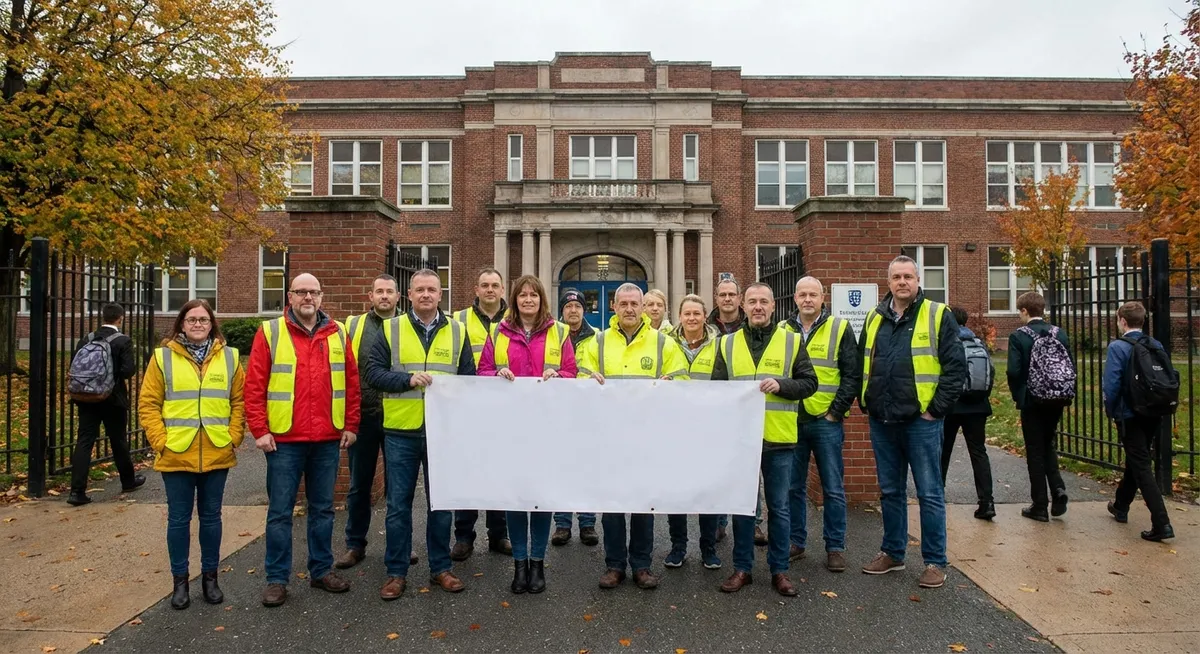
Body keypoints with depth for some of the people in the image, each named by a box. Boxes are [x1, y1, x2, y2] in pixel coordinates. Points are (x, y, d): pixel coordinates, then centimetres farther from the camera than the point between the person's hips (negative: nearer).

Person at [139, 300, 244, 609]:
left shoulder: (229, 357, 4)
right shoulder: (163, 357, 0)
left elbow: (240, 401, 5)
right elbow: (148, 404, 0)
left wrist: (234, 437, -4)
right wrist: (160, 441, -8)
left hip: (217, 454, 1)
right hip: (176, 455, -1)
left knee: (211, 517, 12)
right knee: (178, 519, 9)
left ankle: (210, 576, 26)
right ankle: (180, 580, 23)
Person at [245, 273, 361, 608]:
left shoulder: (338, 334, 6)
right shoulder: (270, 333, -1)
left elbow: (352, 383, 8)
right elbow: (254, 386, -4)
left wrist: (350, 426, 5)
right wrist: (260, 430, -8)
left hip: (328, 441, 3)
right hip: (284, 440, -2)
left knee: (323, 508, 13)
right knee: (280, 511, 6)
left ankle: (322, 570, 27)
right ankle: (277, 578, 19)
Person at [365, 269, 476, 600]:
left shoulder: (457, 331, 6)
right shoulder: (391, 329, 3)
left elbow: (469, 378, 7)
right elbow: (373, 372, -2)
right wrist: (407, 379, -16)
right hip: (401, 431, -1)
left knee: (441, 502, 11)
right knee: (398, 505, 8)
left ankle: (440, 567, 26)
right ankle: (396, 572, 22)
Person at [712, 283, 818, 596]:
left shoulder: (791, 342, 3)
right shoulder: (728, 344, 7)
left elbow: (809, 382, 1)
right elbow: (716, 387, 8)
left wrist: (781, 385, -15)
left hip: (778, 439, -1)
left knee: (779, 507, 9)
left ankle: (779, 569, 23)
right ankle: (742, 568, 23)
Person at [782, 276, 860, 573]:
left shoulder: (840, 329, 0)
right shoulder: (782, 331, 7)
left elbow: (852, 375, -2)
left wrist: (836, 411, -8)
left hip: (826, 422, -2)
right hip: (791, 421, 3)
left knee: (833, 489, 5)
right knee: (793, 487, 10)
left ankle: (835, 547, 17)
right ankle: (796, 542, 22)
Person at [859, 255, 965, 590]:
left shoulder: (938, 316, -3)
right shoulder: (874, 318, 11)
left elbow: (955, 367, -7)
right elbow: (861, 363, 19)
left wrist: (937, 409, -11)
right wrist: (865, 401, 9)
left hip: (921, 420, -5)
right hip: (882, 421, 5)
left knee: (929, 493, 4)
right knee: (890, 492, 15)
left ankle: (935, 562, 16)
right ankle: (893, 553, 28)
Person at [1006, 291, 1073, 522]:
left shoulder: (1019, 336, -12)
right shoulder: (1060, 333, 2)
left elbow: (1014, 371, -18)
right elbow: (1071, 367, 2)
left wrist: (1017, 395, -2)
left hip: (1032, 401, -4)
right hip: (1056, 400, 5)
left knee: (1035, 452, 4)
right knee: (1048, 445, 22)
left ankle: (1040, 507, 9)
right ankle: (1058, 488, 3)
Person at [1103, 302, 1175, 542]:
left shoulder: (1118, 347, -14)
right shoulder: (1157, 346, 5)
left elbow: (1111, 384, -18)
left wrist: (1110, 411, -3)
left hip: (1130, 416, -7)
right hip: (1153, 415, 7)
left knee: (1141, 467, -4)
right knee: (1135, 461, 20)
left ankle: (1162, 524, -9)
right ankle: (1120, 507, 36)